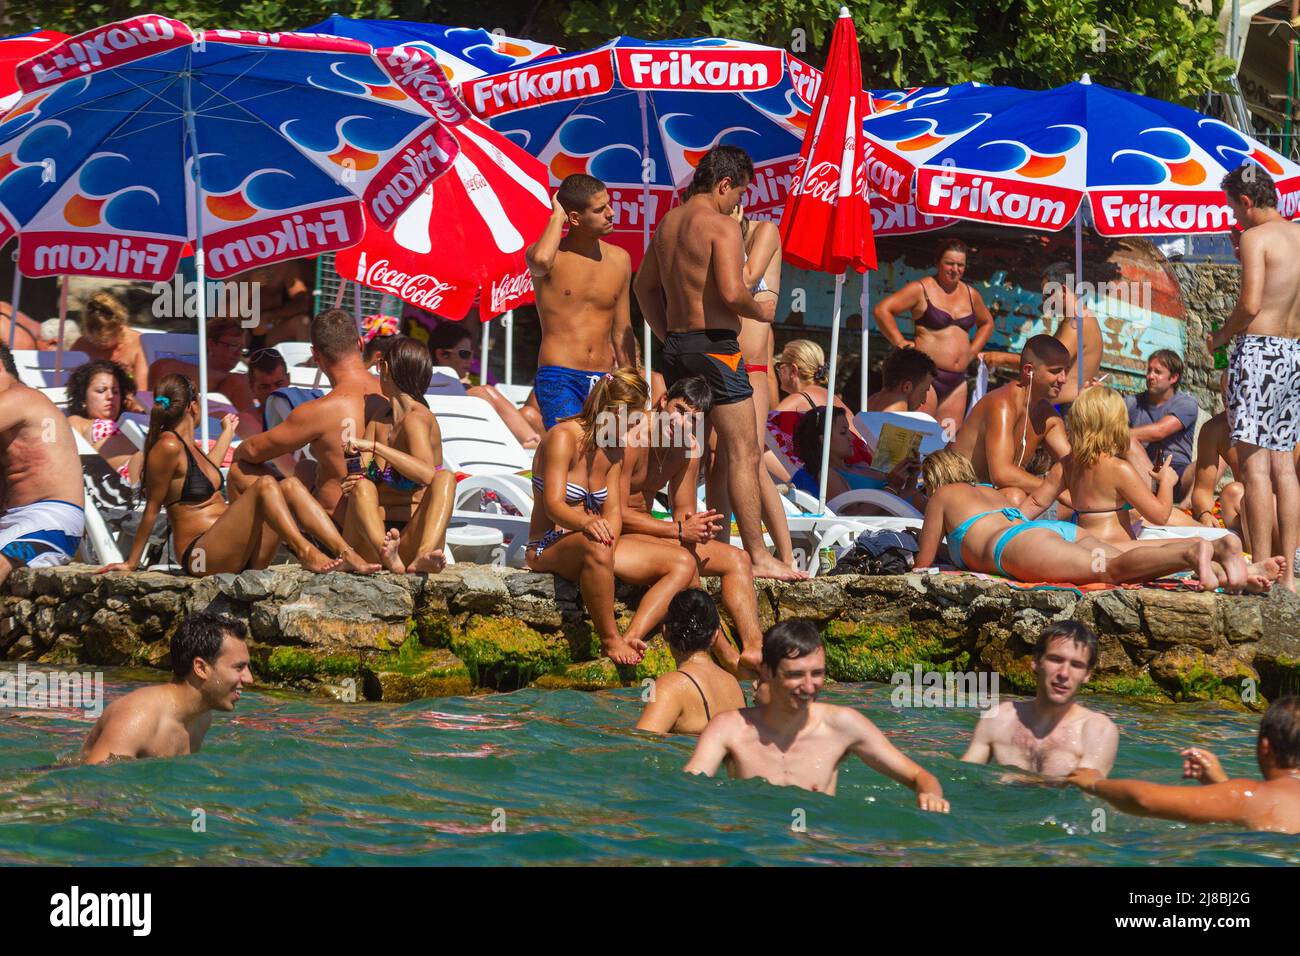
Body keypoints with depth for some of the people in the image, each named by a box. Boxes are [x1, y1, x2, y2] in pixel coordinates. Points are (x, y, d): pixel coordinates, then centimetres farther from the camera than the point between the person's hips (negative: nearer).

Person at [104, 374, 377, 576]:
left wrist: (227, 433, 54)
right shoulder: (168, 447, -12)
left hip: (237, 555, 10)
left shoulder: (186, 445, 17)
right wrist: (131, 563, -5)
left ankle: (347, 555, -20)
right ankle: (305, 553, -35)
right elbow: (152, 509, -9)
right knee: (265, 484, -24)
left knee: (290, 486, -4)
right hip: (202, 555, -10)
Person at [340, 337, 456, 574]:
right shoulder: (377, 424, 16)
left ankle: (423, 556, -54)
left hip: (412, 541, -4)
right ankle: (386, 555, -54)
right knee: (361, 486, -23)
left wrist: (375, 447, -24)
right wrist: (347, 490, -12)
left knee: (445, 477, -25)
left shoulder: (416, 419, -3)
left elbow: (426, 474, -22)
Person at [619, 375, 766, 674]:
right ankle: (725, 654, -25)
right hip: (612, 537, -9)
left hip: (645, 532, 9)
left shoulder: (689, 448, 6)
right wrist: (680, 530, -24)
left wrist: (697, 526, -17)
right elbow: (617, 514, -23)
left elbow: (684, 511, 9)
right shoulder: (631, 439, -21)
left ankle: (753, 649, -18)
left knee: (736, 559, -1)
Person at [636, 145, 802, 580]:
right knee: (743, 454, -6)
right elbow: (732, 293, -24)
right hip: (715, 345, -8)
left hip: (676, 347, 8)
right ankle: (758, 556, -9)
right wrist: (760, 312, -5)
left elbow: (645, 286, 22)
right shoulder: (722, 226, -13)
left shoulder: (668, 222, 13)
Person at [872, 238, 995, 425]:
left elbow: (986, 323, 34)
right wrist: (900, 343, -9)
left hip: (957, 381, 6)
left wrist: (971, 352, 20)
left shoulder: (970, 294, 15)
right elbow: (882, 310, -8)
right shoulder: (921, 289, -3)